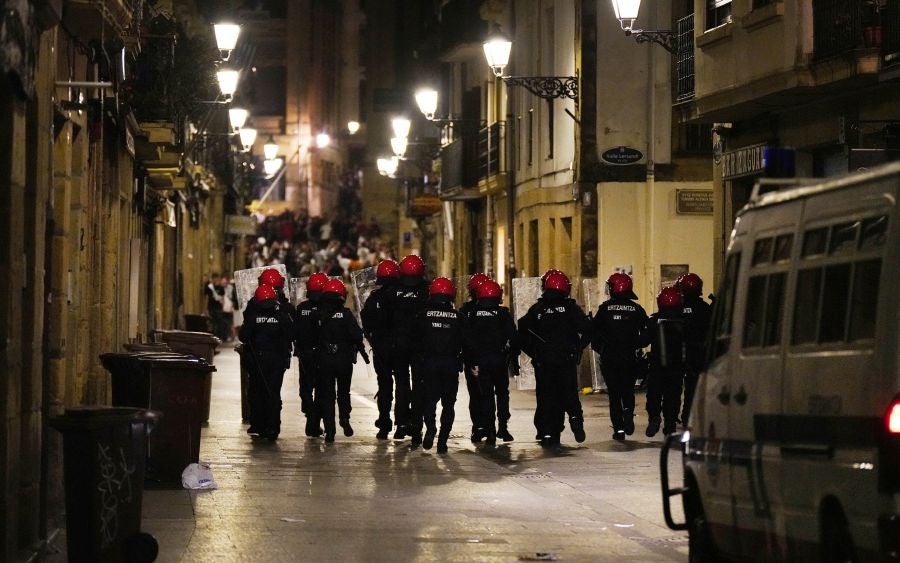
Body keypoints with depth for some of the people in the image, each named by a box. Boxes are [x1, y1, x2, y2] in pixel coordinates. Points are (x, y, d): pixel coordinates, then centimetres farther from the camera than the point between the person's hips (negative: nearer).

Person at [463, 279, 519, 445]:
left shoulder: (473, 315, 0)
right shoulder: (503, 314, -2)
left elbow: (467, 340, -4)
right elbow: (513, 338, -1)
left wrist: (471, 362, -2)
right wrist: (514, 361, 8)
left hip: (480, 361, 0)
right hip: (500, 361, 0)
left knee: (486, 395, 4)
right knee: (502, 394, 15)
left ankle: (490, 431, -3)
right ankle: (503, 428, 10)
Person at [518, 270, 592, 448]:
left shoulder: (537, 309, 3)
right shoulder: (571, 307, -1)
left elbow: (522, 333, 0)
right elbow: (586, 328, -10)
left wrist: (533, 353, 8)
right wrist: (578, 349, 2)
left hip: (542, 360, 1)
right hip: (567, 360, -1)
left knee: (545, 396, 6)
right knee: (569, 393, 8)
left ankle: (547, 434, 1)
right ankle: (575, 417, -18)